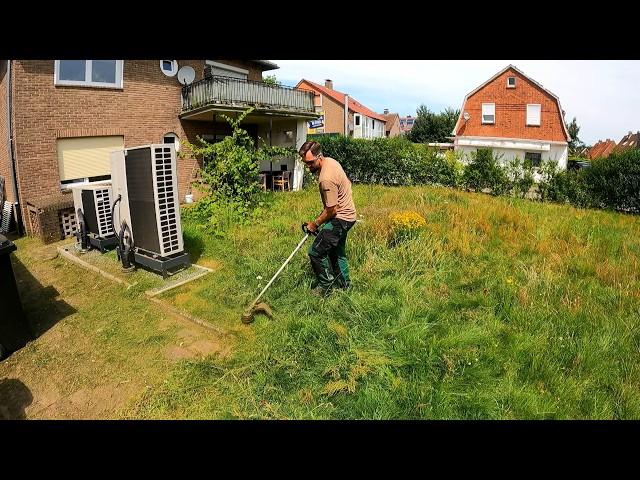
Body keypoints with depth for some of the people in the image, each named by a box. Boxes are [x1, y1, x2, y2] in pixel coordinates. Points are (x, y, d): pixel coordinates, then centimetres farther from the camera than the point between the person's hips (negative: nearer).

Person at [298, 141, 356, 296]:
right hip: (347, 213, 11)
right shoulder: (330, 161, 1)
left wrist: (315, 224, -10)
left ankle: (326, 286, 9)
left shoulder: (326, 179, -30)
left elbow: (332, 210, -24)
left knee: (316, 252, -7)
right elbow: (347, 182, 16)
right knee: (337, 251, 23)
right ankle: (344, 284, 37)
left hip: (340, 219, -11)